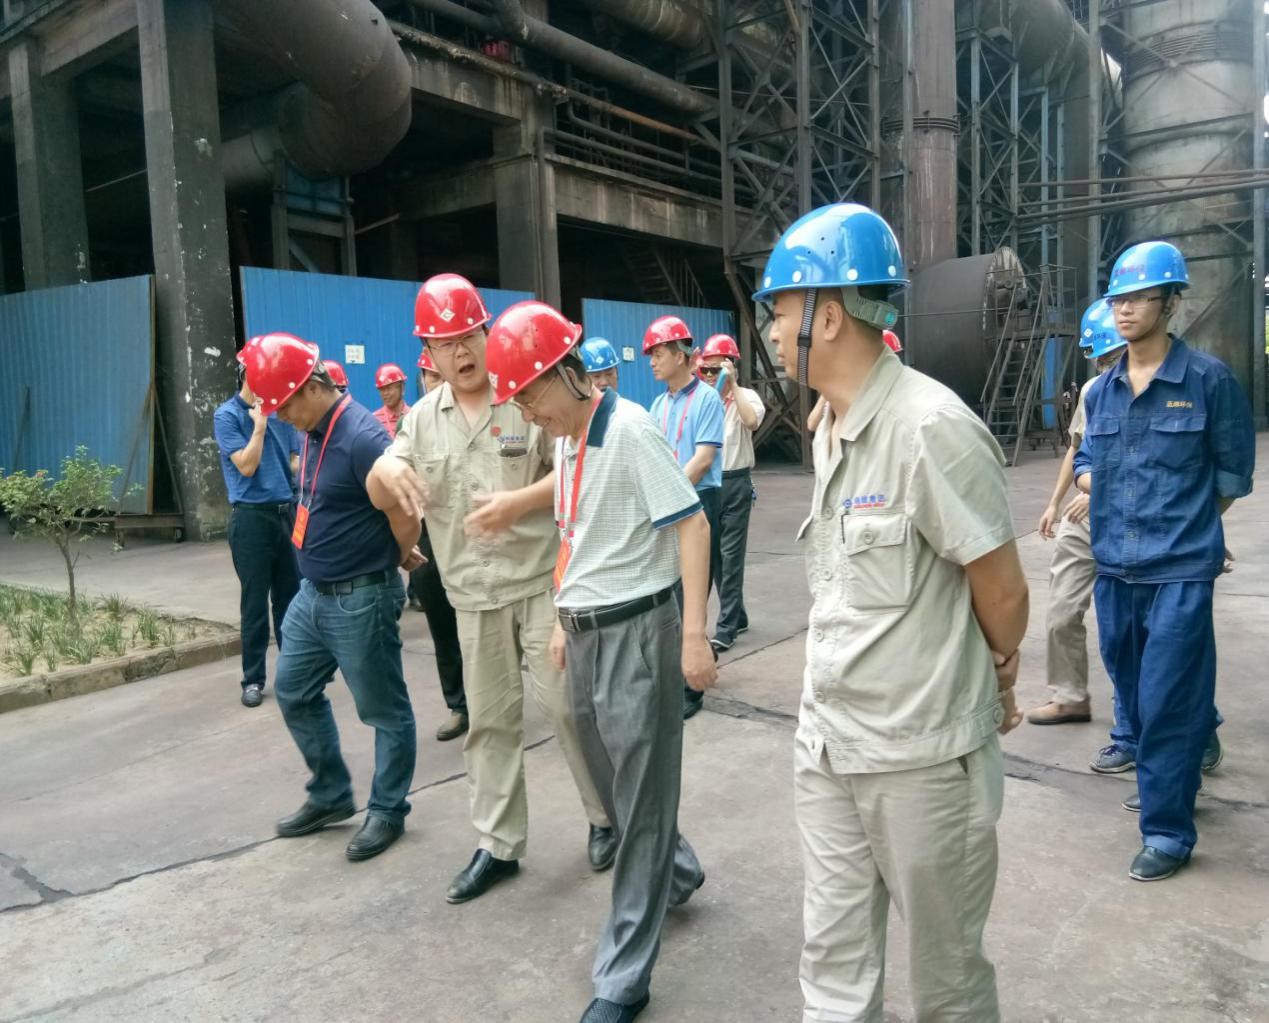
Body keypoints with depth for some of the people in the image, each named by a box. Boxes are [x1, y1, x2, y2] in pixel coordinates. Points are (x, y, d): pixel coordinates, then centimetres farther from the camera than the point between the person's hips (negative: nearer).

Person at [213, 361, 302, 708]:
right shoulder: (228, 415, -5)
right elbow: (246, 465, -13)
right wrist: (260, 423, -12)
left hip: (288, 512, 5)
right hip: (252, 516, -5)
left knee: (291, 596, 11)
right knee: (255, 601, 1)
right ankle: (253, 679, 12)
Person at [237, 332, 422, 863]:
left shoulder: (361, 437, -23)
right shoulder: (313, 432, 6)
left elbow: (406, 517, -22)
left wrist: (397, 561, -1)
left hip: (360, 598, -10)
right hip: (312, 592, 10)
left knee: (384, 710, 7)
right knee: (295, 693, 19)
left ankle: (387, 811, 23)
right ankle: (330, 795, 35)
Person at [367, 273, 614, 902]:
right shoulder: (422, 419, 8)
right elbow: (381, 499, 5)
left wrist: (519, 502, -23)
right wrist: (385, 468, -19)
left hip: (542, 581, -4)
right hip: (474, 595, 4)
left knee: (565, 701, 1)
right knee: (489, 719, 12)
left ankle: (607, 816, 24)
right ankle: (497, 845, 26)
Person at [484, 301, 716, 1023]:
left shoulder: (631, 430, -15)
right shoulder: (565, 441, 10)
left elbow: (692, 526, -17)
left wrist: (693, 635, -20)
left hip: (637, 629, -8)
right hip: (586, 632, 8)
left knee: (640, 799, 3)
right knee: (610, 780, 19)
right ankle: (677, 873, 46)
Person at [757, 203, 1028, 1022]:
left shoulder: (931, 428, -20)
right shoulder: (829, 431, 6)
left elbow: (1004, 593, -12)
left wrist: (996, 688, 5)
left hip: (923, 754, -7)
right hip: (826, 744, 7)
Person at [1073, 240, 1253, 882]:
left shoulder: (1208, 380, -5)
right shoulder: (1102, 391, 8)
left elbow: (1233, 471, 2)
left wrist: (1187, 521, 3)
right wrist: (1090, 484, 0)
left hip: (1179, 570, -5)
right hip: (1114, 568, 5)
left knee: (1168, 702, -3)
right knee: (1132, 692, 17)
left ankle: (1167, 831, 9)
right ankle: (1165, 782, 39)